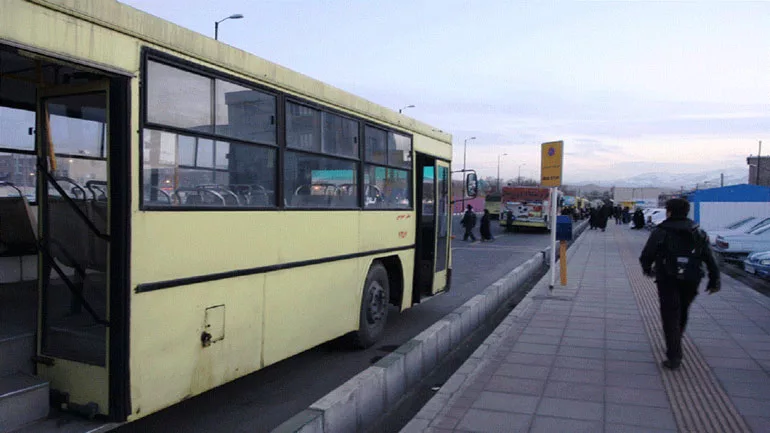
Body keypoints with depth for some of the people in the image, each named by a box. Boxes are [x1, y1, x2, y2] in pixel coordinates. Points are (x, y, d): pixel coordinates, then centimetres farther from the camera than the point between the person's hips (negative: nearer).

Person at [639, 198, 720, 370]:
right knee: (682, 313, 22)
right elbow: (710, 258, 3)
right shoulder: (698, 232, 7)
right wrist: (714, 280, 7)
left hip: (668, 281, -4)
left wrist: (647, 269, 13)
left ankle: (674, 357, -8)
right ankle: (675, 345, 38)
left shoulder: (661, 232, -7)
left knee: (670, 317, -2)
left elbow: (646, 255, -7)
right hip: (691, 282, 5)